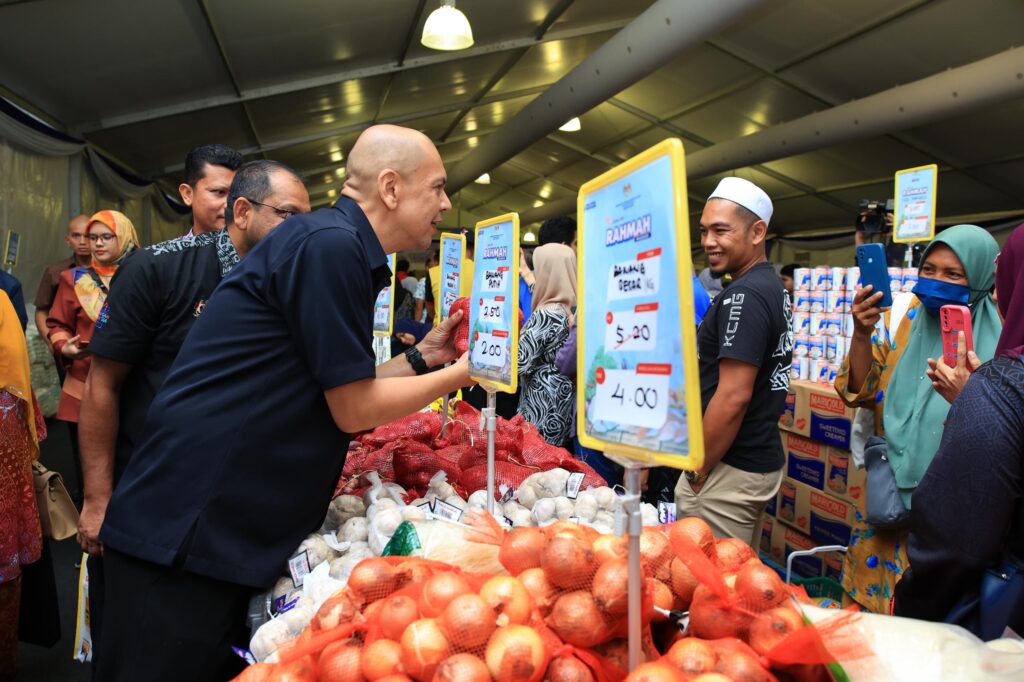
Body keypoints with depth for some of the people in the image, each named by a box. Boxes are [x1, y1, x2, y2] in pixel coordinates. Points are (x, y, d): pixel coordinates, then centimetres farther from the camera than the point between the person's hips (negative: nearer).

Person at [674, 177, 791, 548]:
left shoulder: (744, 296, -20)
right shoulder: (773, 287, 12)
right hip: (762, 458, 10)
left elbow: (733, 397, -25)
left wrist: (698, 471, -14)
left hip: (731, 471, -10)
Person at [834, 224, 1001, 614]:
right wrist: (862, 334, -16)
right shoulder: (902, 320, 3)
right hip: (889, 496, 3)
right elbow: (860, 393, -1)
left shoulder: (999, 338, -7)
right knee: (872, 600, 12)